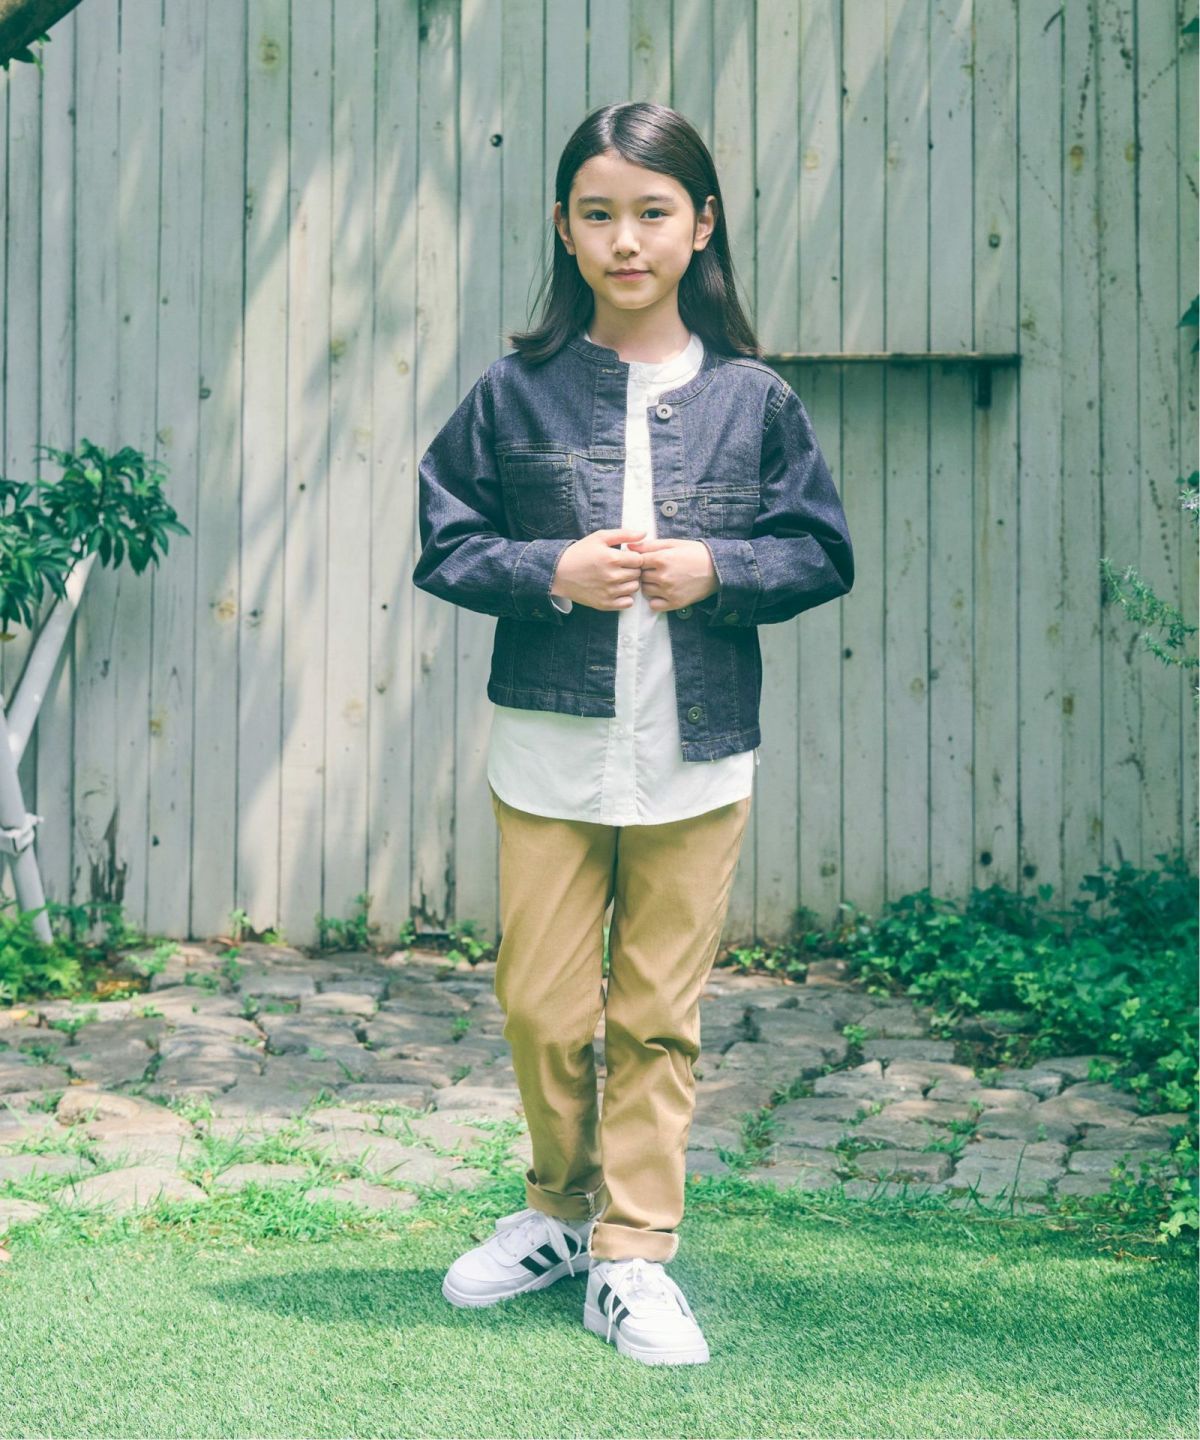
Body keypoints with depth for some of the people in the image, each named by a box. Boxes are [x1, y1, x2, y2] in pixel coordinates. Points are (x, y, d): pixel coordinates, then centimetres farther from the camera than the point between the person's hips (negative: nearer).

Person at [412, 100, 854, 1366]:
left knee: (658, 1018, 6)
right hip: (548, 754, 0)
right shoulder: (516, 391, 0)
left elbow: (821, 554, 6)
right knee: (541, 1007, 6)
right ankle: (561, 1211, 29)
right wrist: (552, 573, -13)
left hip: (696, 759, 0)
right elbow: (445, 545, 3)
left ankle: (634, 1255, 16)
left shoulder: (751, 398, 1)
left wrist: (715, 570, -12)